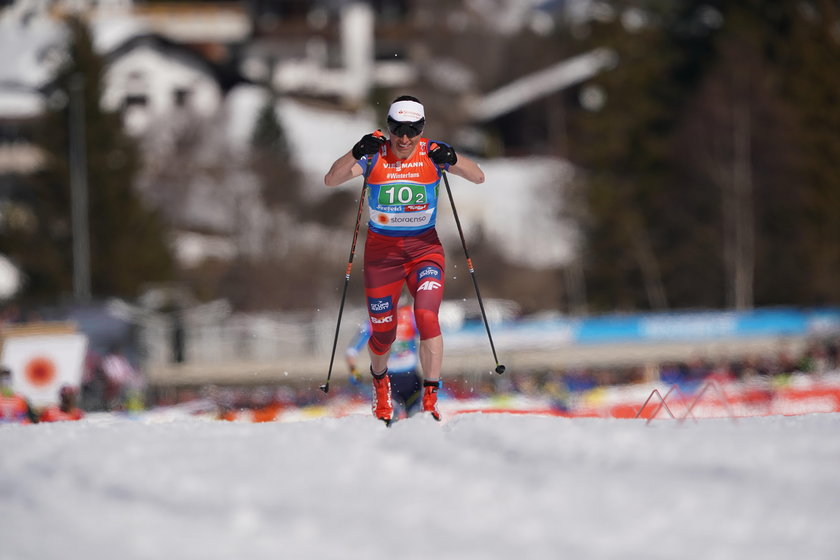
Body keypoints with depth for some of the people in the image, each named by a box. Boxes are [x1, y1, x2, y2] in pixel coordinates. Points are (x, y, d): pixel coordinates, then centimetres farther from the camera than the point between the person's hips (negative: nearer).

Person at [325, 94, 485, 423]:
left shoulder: (432, 153, -8)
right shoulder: (374, 156, -9)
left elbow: (478, 178, -14)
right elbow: (331, 180, -19)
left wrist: (453, 161, -34)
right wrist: (356, 154, -37)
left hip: (425, 248, -1)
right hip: (381, 251, 1)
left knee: (427, 316, -23)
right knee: (383, 333, 9)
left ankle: (430, 399, -21)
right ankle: (379, 382, 43)